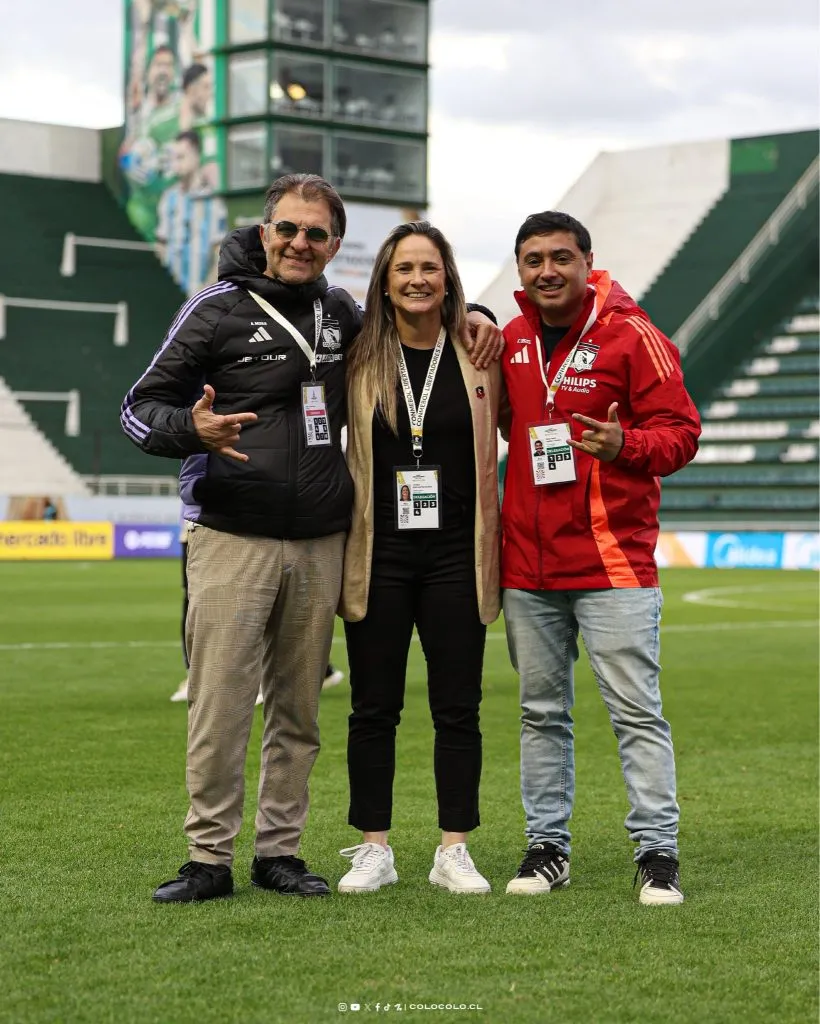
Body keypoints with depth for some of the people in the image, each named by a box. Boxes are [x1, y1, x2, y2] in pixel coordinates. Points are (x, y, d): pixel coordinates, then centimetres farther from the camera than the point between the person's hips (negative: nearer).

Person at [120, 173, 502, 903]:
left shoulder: (341, 313, 13)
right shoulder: (218, 309, -1)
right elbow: (139, 409, -1)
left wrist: (472, 315, 13)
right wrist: (192, 428, -23)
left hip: (321, 546, 4)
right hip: (232, 539, -4)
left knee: (299, 710, 8)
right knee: (220, 708, -5)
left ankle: (280, 850, 18)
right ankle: (210, 858, 5)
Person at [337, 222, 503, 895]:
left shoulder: (478, 355, 3)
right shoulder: (359, 358, 2)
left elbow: (496, 434, 17)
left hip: (456, 555, 0)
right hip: (378, 555, 0)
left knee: (458, 708, 3)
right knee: (373, 709, 5)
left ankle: (455, 851, 12)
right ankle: (374, 850, 14)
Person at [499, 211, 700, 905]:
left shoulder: (630, 335, -4)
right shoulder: (512, 341, 11)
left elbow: (680, 431, -6)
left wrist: (625, 445, -24)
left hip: (613, 564, -5)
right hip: (527, 565, 5)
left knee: (637, 710, -5)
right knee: (541, 711, 10)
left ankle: (657, 851, 1)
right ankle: (547, 845, 19)